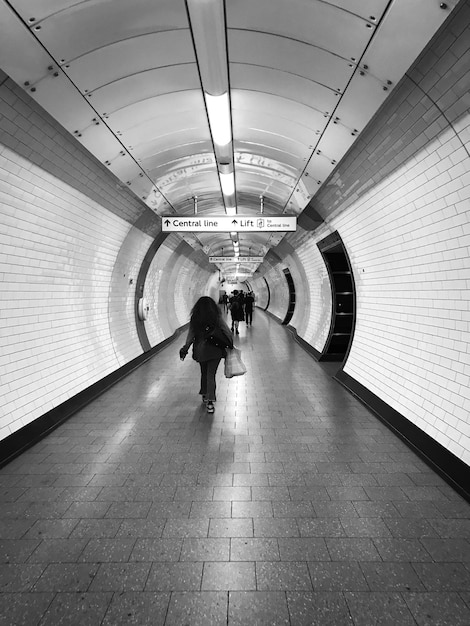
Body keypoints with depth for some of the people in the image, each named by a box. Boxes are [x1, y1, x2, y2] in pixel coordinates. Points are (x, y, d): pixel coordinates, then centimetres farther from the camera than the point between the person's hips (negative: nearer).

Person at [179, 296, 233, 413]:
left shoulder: (194, 318, -4)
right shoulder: (217, 317, -7)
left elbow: (190, 335, -2)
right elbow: (226, 331, -4)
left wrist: (185, 348, 6)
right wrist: (230, 344, 7)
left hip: (200, 350, 2)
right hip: (215, 350, -2)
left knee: (204, 373, 20)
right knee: (211, 375, 2)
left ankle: (205, 395, 34)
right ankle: (210, 401, -2)